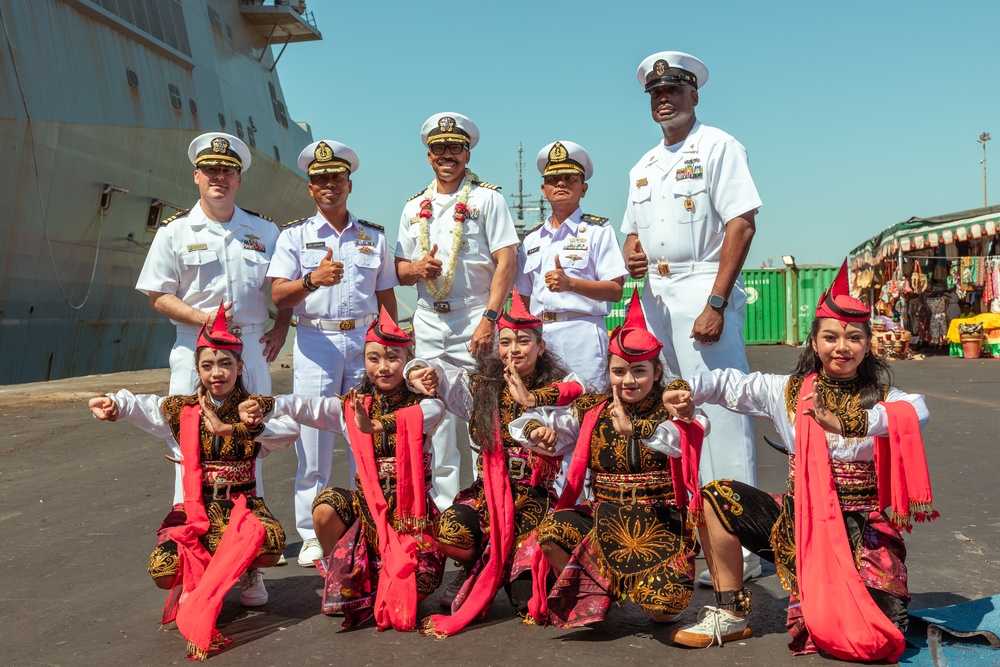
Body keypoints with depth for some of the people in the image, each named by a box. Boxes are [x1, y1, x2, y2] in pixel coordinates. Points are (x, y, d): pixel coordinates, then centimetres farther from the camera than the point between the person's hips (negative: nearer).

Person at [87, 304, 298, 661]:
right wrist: (114, 405, -28)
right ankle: (195, 575, 14)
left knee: (270, 543, -34)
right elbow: (139, 405, -4)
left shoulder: (253, 410, 0)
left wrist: (229, 427, -23)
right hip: (195, 510, 1)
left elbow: (290, 428, -19)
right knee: (164, 570, -25)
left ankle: (248, 572, 4)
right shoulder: (183, 410, 7)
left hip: (242, 505, -1)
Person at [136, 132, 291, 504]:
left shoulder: (264, 231, 11)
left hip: (252, 345, 2)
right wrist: (201, 317, -15)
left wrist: (281, 328, 5)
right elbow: (158, 295, 0)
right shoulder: (174, 232, 3)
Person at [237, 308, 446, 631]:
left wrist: (377, 426, -44)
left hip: (412, 505, -2)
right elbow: (309, 407, -7)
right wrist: (265, 407, -26)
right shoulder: (352, 406, 6)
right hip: (370, 502, 3)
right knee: (326, 508, -26)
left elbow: (434, 411, -30)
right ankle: (341, 577, 2)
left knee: (419, 581, -19)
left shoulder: (420, 403, -4)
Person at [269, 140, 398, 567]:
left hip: (365, 340, 2)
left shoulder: (373, 236, 15)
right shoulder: (295, 235, 8)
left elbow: (386, 296, 17)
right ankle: (312, 536, 6)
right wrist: (313, 279, -21)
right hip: (315, 341, -1)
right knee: (313, 443, -3)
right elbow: (278, 296, -2)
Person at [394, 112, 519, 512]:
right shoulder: (415, 207, 16)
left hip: (474, 323, -4)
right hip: (429, 324, 4)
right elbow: (399, 270, 17)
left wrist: (489, 319, -16)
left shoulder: (487, 198, 1)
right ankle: (444, 508, 13)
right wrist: (417, 268, -7)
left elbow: (506, 262, -7)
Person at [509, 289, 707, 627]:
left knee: (662, 612, -19)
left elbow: (692, 435, -25)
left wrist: (634, 426, -36)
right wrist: (537, 431, -19)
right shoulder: (591, 411, 7)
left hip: (660, 520, -2)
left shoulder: (672, 406, -1)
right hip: (604, 518, 3)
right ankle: (588, 596, 2)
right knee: (553, 530, -27)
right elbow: (522, 424, 6)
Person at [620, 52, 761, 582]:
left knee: (719, 419, -11)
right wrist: (631, 255, 1)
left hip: (703, 289, -7)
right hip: (654, 294, 7)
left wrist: (715, 304, -20)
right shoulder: (643, 167, 20)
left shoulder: (717, 146, -2)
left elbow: (741, 225, -12)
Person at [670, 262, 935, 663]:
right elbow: (728, 383, 4)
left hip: (860, 530, -3)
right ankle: (731, 615, 2)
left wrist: (847, 421, -24)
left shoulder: (882, 398, -2)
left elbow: (918, 413, -25)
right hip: (798, 521, 3)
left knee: (874, 640, -20)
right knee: (717, 497, -12)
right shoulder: (789, 392, 4)